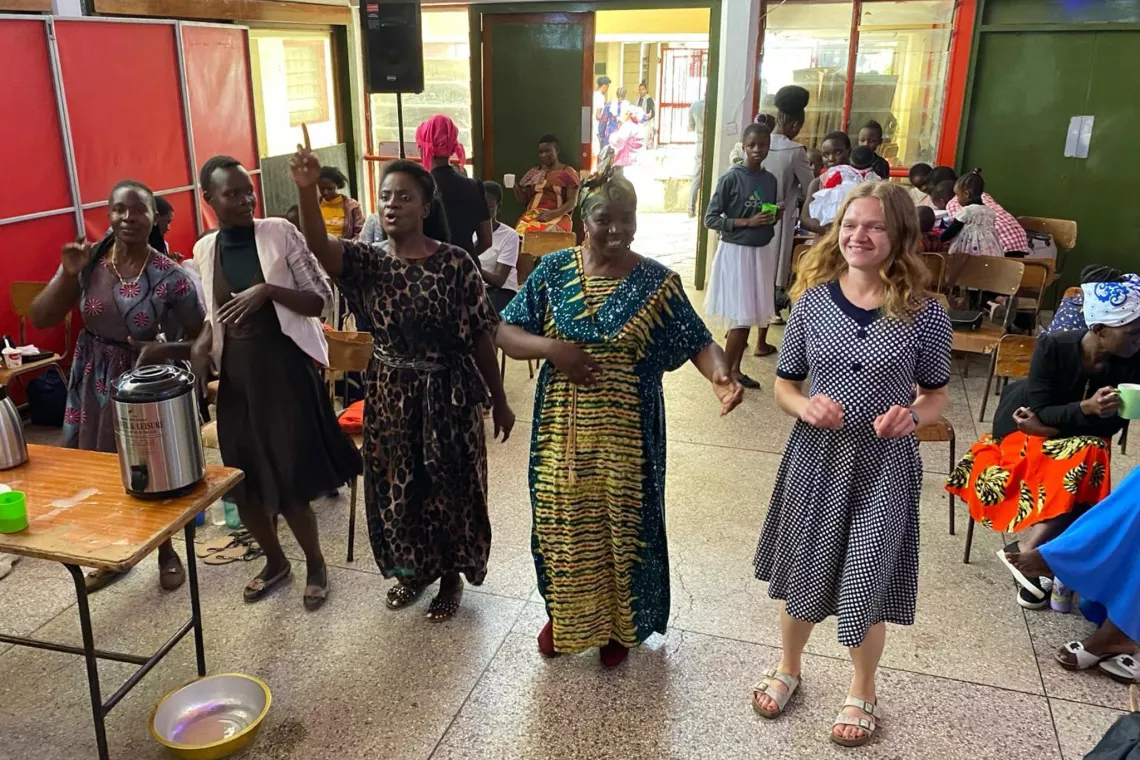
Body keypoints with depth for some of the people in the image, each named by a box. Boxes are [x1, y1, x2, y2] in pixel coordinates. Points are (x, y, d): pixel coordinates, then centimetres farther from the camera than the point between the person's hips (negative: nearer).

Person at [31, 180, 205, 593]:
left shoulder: (170, 276, -16)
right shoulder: (87, 260, -8)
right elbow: (40, 319, -6)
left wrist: (163, 350, -28)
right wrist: (68, 274, -20)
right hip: (92, 384, 3)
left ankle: (166, 552, 35)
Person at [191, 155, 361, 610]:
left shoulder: (280, 233, -7)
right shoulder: (204, 249, 6)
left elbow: (322, 298, -9)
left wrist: (268, 290, -23)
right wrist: (203, 344, -2)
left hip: (285, 370, -4)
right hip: (236, 376, 5)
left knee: (289, 483, -2)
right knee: (244, 485, 10)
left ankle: (315, 564, 23)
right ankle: (275, 561, 35)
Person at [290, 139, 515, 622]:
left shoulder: (455, 264, -11)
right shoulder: (366, 262, -5)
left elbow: (481, 336, -6)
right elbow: (317, 245, -26)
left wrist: (499, 400, -1)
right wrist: (306, 190, -43)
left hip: (447, 394, -3)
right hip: (389, 395, 3)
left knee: (449, 488, 10)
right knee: (396, 487, 16)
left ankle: (450, 575, 33)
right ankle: (412, 570, 40)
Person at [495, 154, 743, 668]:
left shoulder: (657, 283, -7)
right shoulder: (553, 271, -2)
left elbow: (698, 343, -9)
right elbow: (506, 334, -1)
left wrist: (719, 374, -31)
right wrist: (551, 347, -20)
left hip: (625, 434, -1)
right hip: (563, 430, 2)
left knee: (621, 525, 12)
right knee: (562, 522, 15)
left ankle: (618, 625, 36)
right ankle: (564, 615, 40)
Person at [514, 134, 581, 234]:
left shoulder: (568, 173, 6)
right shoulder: (534, 173, 20)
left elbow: (572, 202, -2)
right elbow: (524, 200, 20)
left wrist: (552, 214, -17)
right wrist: (515, 187, 0)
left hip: (558, 217, -3)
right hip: (533, 215, 3)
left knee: (546, 233, -36)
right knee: (522, 230, -30)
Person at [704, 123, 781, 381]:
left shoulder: (770, 179, 5)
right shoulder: (731, 178, -13)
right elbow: (710, 219, -14)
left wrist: (775, 216, -5)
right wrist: (747, 222, -20)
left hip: (763, 250, 6)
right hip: (737, 251, -6)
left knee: (761, 305, 16)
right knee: (743, 314, -6)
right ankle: (728, 369, 6)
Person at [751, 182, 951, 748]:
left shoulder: (924, 314, -10)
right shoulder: (812, 301, -6)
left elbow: (937, 394, 2)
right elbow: (784, 383, 3)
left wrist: (913, 417, -19)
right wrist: (804, 407, -18)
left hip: (884, 465, -1)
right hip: (815, 457, 2)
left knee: (866, 587, 8)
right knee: (802, 575, 16)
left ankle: (862, 692, 38)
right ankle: (788, 668, 46)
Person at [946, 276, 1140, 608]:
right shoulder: (1052, 347, -23)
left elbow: (1111, 425, -14)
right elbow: (1041, 412, -22)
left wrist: (1052, 425, -23)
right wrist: (1087, 408, -40)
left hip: (1079, 440, 3)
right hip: (1027, 426, -3)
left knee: (1091, 459, -29)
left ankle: (1026, 550, -27)